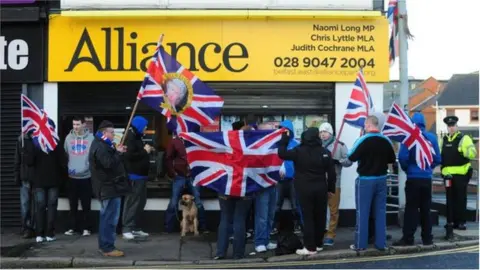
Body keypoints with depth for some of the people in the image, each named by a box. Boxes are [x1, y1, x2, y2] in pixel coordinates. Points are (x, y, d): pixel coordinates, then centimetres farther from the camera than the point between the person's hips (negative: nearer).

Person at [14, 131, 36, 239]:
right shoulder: (21, 139, 6)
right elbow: (17, 160, 9)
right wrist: (17, 176, 3)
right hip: (25, 177, 2)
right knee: (25, 203, 1)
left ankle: (34, 227, 13)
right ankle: (26, 227, 9)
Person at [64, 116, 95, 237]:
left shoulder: (91, 138, -4)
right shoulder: (68, 137, 5)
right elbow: (65, 155, 11)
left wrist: (89, 167, -8)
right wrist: (68, 168, 3)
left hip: (86, 176, -3)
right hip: (71, 177, 3)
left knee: (86, 205, 5)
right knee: (73, 205, 11)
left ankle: (86, 228, 13)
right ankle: (72, 227, 20)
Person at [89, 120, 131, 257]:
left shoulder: (101, 144, 17)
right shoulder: (100, 147, -19)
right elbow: (109, 164, -28)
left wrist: (116, 152, 6)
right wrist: (118, 153, -15)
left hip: (108, 187, 11)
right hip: (109, 187, -11)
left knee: (106, 218, 16)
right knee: (110, 218, -8)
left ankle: (104, 245, 23)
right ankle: (108, 248, -4)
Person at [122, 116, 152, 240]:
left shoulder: (136, 137, 18)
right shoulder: (130, 138, -15)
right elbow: (129, 156, -25)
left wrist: (146, 150, 4)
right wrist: (145, 151, -16)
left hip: (140, 175, 10)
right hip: (134, 176, -10)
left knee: (140, 202, 12)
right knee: (132, 202, -7)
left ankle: (134, 227, 18)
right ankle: (126, 228, -3)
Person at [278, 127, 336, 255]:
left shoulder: (299, 151, -9)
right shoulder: (325, 152, 0)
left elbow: (282, 154, -4)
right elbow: (331, 172, 2)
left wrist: (285, 138, 4)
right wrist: (331, 188, 11)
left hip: (305, 189, -3)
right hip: (320, 188, 3)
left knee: (308, 217, -1)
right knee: (320, 217, 12)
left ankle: (310, 247, -2)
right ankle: (318, 244, 21)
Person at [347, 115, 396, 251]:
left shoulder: (363, 140, -16)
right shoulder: (386, 141, -1)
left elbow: (351, 157, -11)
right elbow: (392, 159, 10)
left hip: (365, 180, -4)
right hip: (381, 179, 4)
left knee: (362, 212, 2)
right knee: (380, 211, 10)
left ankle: (360, 244, 5)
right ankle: (381, 243, 14)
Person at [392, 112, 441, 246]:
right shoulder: (432, 137, 3)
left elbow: (402, 157, -14)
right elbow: (437, 159, 5)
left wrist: (406, 168, 5)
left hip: (413, 178, -3)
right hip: (427, 178, 3)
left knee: (411, 209, 0)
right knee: (426, 209, 11)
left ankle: (408, 238, 0)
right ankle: (427, 238, 15)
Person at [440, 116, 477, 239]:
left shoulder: (464, 138, -5)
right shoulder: (444, 139, 13)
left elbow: (473, 154, -17)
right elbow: (440, 155, 26)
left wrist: (467, 151, -37)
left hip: (461, 173, -5)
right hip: (448, 174, 5)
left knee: (460, 198, 3)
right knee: (450, 199, 8)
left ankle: (460, 221, 12)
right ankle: (450, 222, 14)